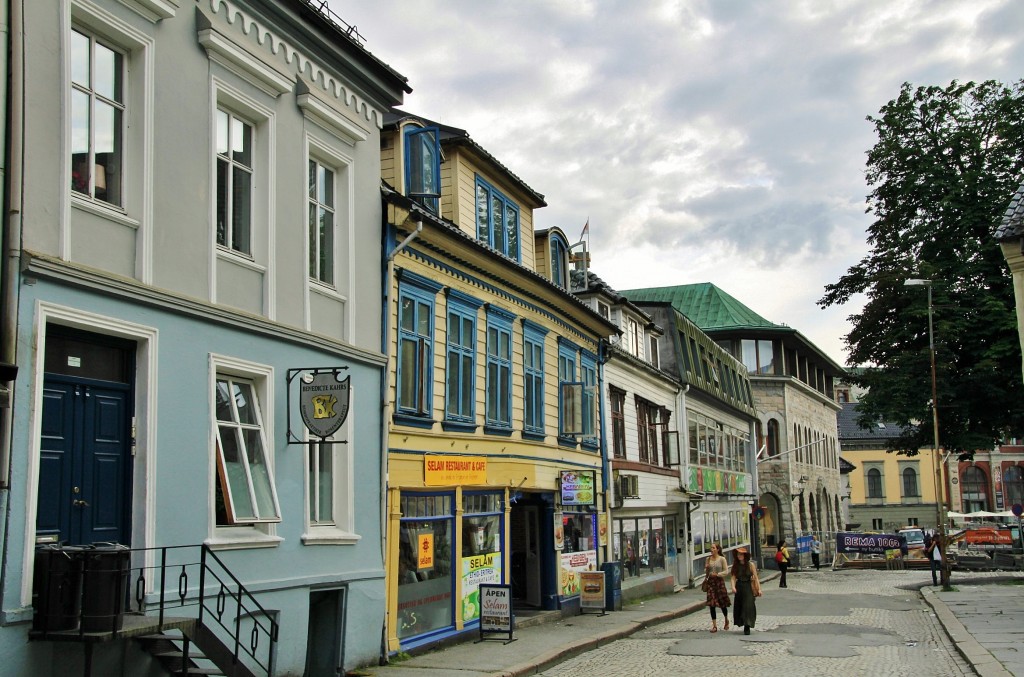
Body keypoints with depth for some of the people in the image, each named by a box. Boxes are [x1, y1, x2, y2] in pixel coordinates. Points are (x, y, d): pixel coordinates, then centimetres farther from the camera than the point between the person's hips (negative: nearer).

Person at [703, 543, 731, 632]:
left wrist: (717, 574, -17)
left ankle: (726, 621, 32)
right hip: (710, 582, 3)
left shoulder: (722, 559, -4)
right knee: (711, 604, -3)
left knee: (722, 603, 4)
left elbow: (726, 571, -6)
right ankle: (714, 625, 0)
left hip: (719, 581, -3)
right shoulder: (708, 559, 7)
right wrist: (706, 569, -7)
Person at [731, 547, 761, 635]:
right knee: (739, 607, 5)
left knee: (748, 606, -11)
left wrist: (759, 589, -9)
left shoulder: (750, 565, -3)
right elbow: (733, 577, -1)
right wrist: (733, 587, -17)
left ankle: (747, 626, -12)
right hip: (739, 588, 3)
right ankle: (743, 624, 18)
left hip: (748, 587, -3)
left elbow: (755, 578, -2)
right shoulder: (736, 565, 5)